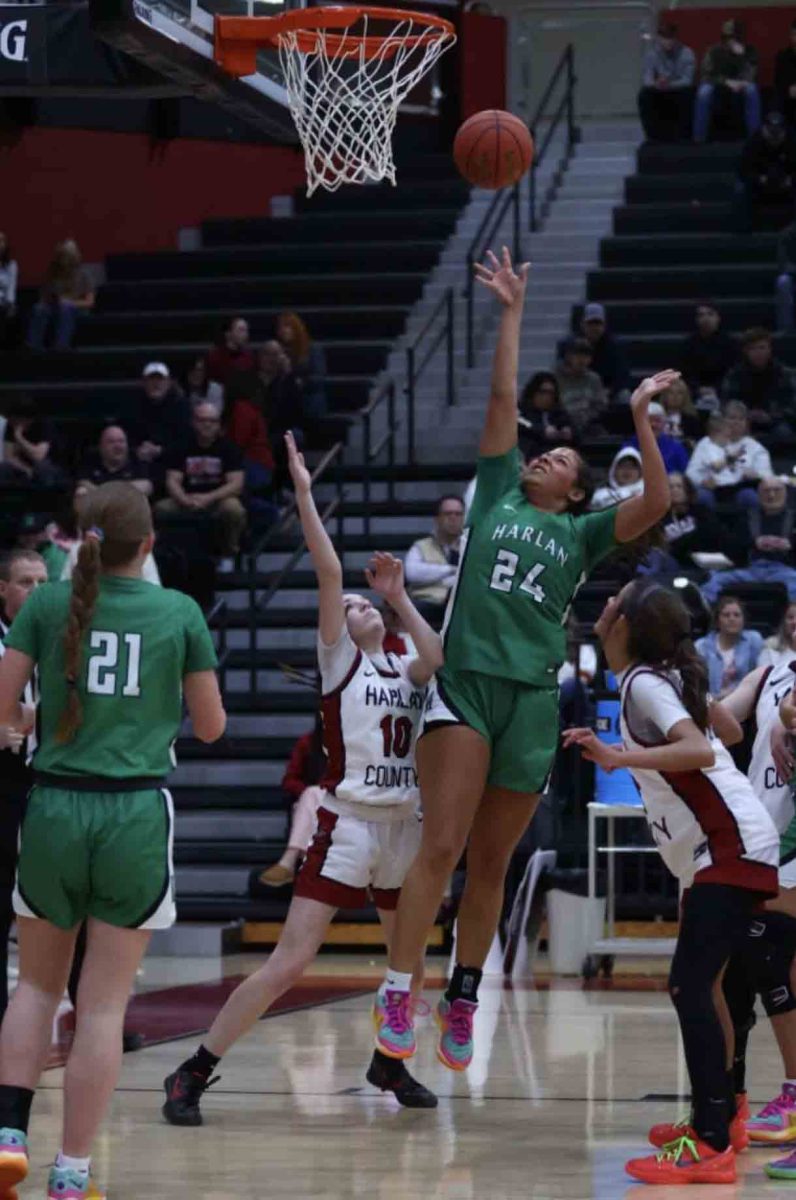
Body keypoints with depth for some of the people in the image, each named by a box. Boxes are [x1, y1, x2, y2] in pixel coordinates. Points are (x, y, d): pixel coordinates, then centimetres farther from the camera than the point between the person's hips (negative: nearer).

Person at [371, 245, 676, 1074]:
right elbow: (503, 397, 14)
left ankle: (462, 998, 19)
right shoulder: (498, 497, 16)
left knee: (491, 863, 7)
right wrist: (512, 312, 13)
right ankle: (395, 995, -13)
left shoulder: (582, 534, 16)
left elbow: (654, 505, 0)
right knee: (441, 846, -14)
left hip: (532, 696, 2)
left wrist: (641, 420, -5)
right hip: (464, 683, -2)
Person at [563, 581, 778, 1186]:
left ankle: (712, 1146, -23)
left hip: (731, 851, -10)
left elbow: (699, 750, -29)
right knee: (700, 987, 19)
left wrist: (619, 757, -36)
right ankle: (720, 1114, 29)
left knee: (690, 987, -17)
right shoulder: (670, 676, 16)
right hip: (730, 848, 10)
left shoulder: (644, 683, -11)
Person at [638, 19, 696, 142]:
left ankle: (684, 136, -24)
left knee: (687, 93, -35)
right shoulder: (652, 54, -7)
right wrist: (656, 84, -42)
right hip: (661, 96, 2)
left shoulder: (687, 54, -13)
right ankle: (654, 136, -18)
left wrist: (669, 84, -43)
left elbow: (687, 81, -23)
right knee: (644, 95, -27)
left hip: (680, 91, -2)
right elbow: (646, 79, -17)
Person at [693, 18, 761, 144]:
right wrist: (727, 82, -31)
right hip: (718, 88, 0)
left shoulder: (749, 51, -11)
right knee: (704, 90, -33)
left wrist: (741, 55, -35)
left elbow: (749, 77, -24)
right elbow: (707, 76, -18)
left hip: (740, 89, 1)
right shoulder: (714, 51, -12)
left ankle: (755, 135, -28)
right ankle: (699, 136, -27)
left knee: (751, 89, -32)